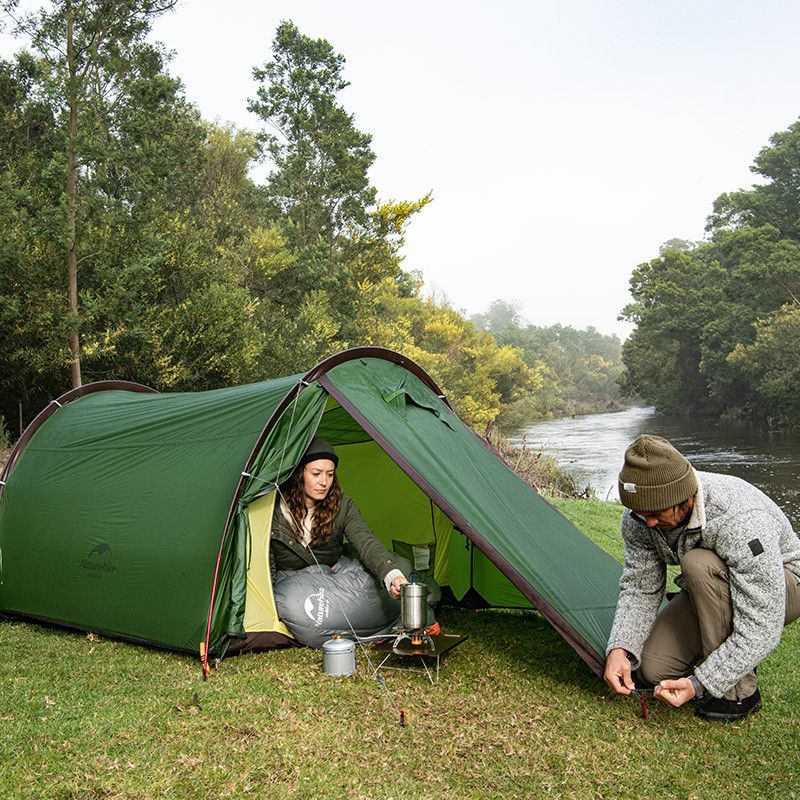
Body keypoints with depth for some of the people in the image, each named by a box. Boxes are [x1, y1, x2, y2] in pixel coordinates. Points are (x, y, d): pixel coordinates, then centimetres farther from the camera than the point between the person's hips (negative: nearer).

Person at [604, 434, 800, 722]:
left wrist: (701, 683, -38)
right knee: (653, 668, -15)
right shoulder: (640, 517, -19)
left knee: (700, 565, -37)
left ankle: (737, 691, -19)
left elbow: (761, 629, -36)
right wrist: (619, 649, -26)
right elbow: (639, 588, -10)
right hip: (711, 590, 6)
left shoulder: (741, 522, -39)